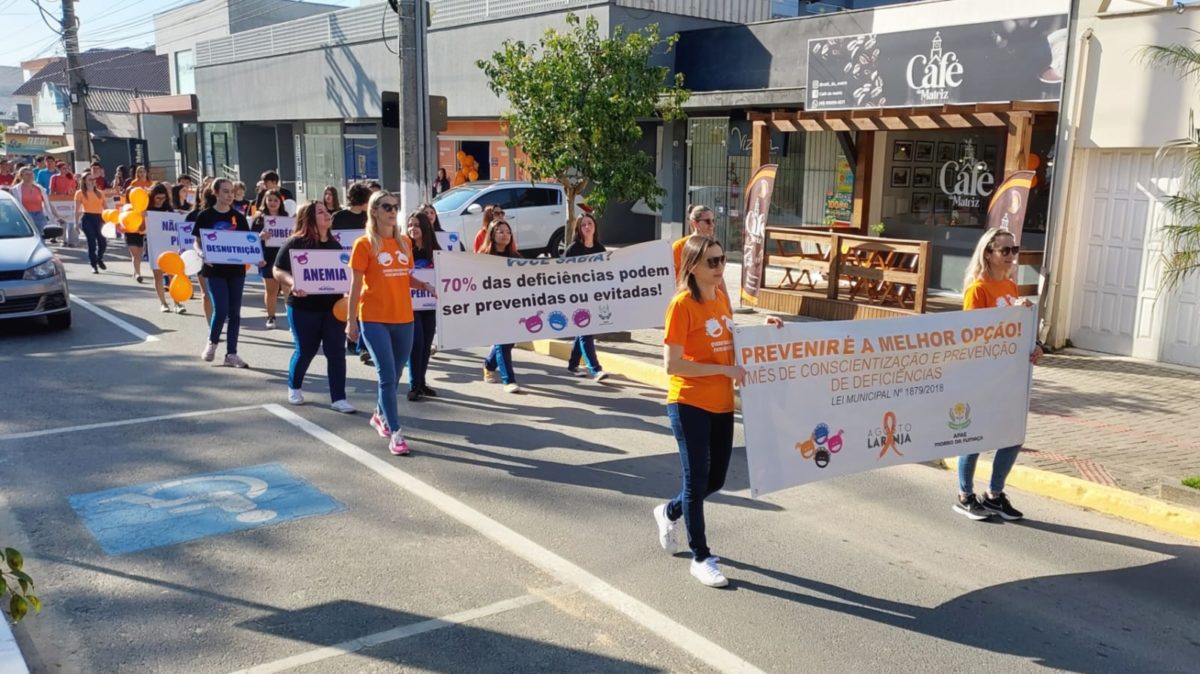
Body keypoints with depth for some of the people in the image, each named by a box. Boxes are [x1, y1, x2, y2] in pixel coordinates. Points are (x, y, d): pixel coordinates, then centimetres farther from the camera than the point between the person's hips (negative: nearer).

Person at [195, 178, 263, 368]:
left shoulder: (239, 217, 5)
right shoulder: (205, 216, -3)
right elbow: (197, 243, 0)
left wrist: (256, 259, -11)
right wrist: (202, 254, -21)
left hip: (236, 269, 3)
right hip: (215, 270, -3)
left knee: (235, 311, 5)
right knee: (221, 310, -11)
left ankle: (231, 353, 13)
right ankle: (212, 342, 18)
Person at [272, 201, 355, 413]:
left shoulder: (334, 244, 9)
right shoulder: (295, 243, -8)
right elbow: (278, 271, -10)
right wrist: (292, 284, -29)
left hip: (333, 306, 4)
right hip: (304, 307, -4)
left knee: (336, 351, -2)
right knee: (305, 350, 8)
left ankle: (338, 398, 4)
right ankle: (294, 387, 35)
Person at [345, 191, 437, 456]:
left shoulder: (405, 242, 9)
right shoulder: (364, 244, -6)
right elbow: (356, 284, -5)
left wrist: (425, 285, -3)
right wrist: (351, 320, -7)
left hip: (404, 318, 5)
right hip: (374, 319, -5)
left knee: (394, 375, 15)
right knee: (387, 376, -7)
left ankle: (380, 415, 39)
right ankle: (395, 433, -1)